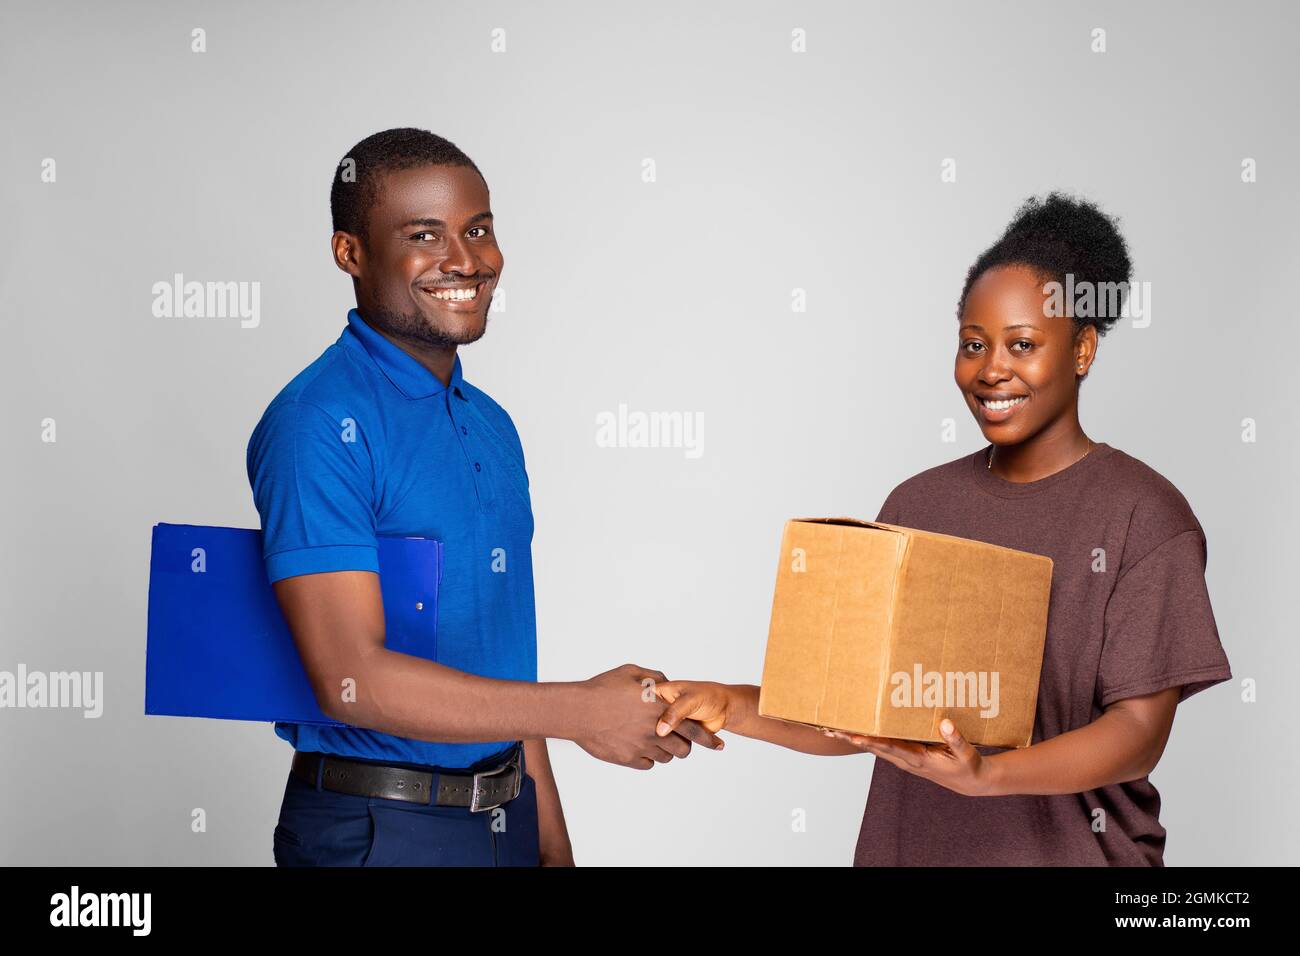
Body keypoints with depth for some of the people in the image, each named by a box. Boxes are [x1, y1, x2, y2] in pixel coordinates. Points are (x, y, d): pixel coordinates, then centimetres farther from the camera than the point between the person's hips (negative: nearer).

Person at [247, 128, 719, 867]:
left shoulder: (491, 425, 9)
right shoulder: (319, 422, -16)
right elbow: (352, 678, -23)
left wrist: (552, 840, 11)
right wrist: (579, 710, -20)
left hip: (506, 815, 7)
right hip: (377, 826, -7)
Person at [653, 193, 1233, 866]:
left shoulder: (1145, 516, -10)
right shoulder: (917, 503, 3)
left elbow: (1141, 730, -16)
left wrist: (984, 775, -30)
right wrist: (735, 708, -14)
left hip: (1065, 850, -4)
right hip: (911, 846, 4)